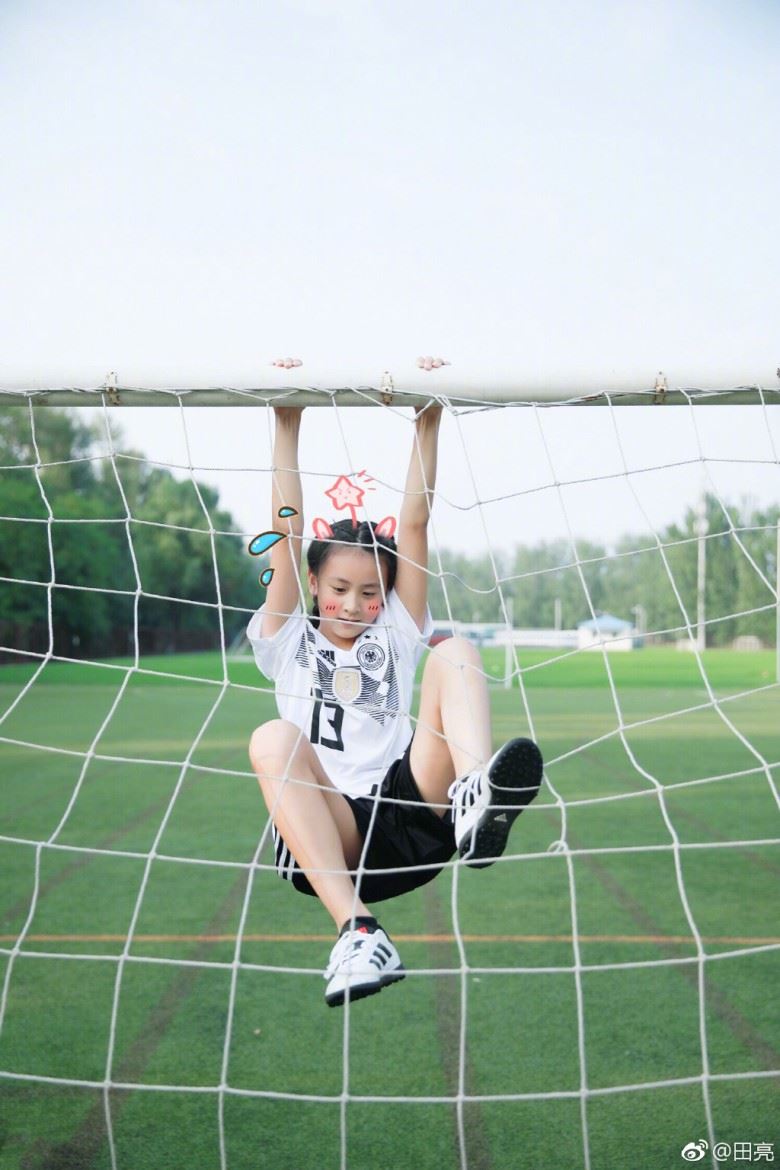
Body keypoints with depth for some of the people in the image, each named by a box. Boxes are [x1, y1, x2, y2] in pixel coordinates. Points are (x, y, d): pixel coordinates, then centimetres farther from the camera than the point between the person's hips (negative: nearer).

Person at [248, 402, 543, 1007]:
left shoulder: (395, 638, 22)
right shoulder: (289, 642, 19)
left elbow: (415, 524, 13)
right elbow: (289, 526, 8)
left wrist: (428, 426, 7)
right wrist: (288, 425, 1)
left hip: (412, 811, 1)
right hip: (328, 838, -1)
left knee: (456, 650, -14)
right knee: (273, 738, -33)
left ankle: (475, 798, -47)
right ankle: (355, 929, -47)